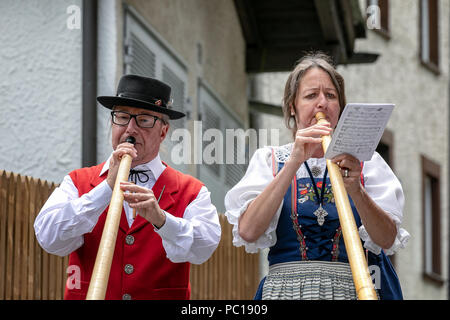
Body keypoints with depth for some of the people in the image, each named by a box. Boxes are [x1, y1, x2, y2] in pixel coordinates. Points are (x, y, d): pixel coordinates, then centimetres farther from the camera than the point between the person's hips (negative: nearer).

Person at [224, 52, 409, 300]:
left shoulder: (365, 161, 13)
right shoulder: (269, 159, 13)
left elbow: (387, 240, 1)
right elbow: (248, 232, -4)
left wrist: (355, 189, -15)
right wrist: (294, 163, -10)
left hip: (354, 289, 0)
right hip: (287, 289, 0)